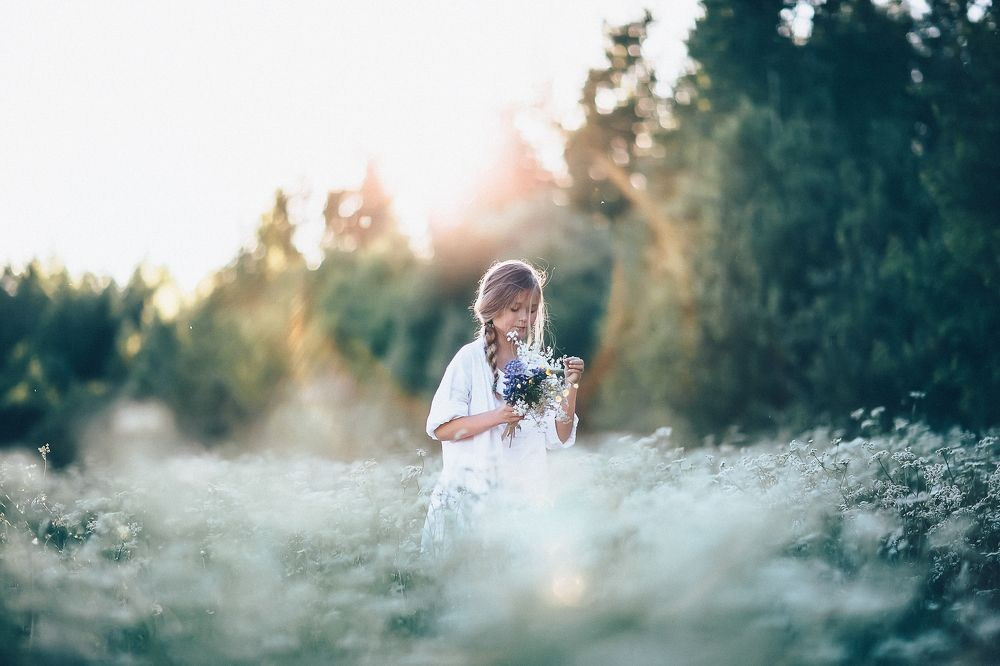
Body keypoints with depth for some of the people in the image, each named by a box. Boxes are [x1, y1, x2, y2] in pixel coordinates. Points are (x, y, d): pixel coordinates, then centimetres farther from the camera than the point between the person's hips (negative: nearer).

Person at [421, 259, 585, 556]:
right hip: (470, 496, -3)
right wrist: (498, 416, -20)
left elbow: (557, 439, 6)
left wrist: (571, 389, -7)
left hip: (524, 497, 4)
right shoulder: (470, 359, -3)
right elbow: (440, 428, -10)